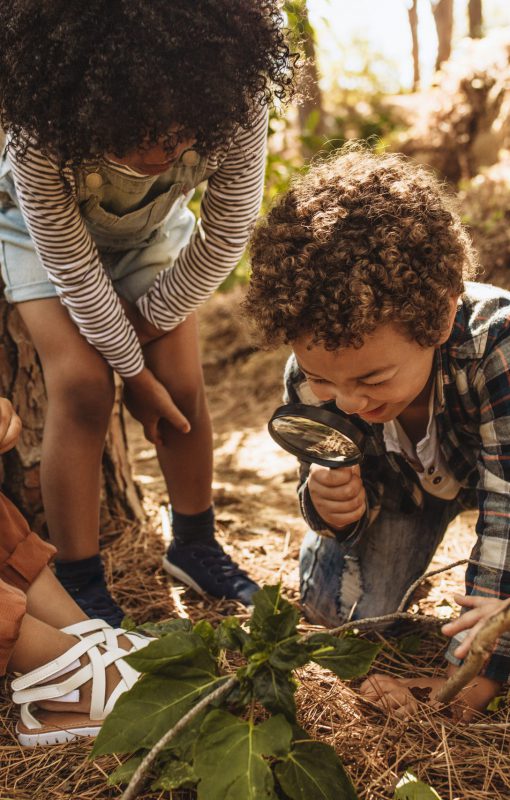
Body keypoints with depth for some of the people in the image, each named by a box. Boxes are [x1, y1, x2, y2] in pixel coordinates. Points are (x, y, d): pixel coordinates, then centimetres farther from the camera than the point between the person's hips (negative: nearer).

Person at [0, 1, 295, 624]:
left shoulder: (238, 106, -35)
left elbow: (225, 237, -21)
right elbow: (72, 266, -27)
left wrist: (145, 326, -14)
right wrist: (133, 368, -20)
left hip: (153, 228, 2)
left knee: (182, 383, -6)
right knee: (81, 382, -19)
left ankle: (194, 545, 18)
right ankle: (78, 584, -5)